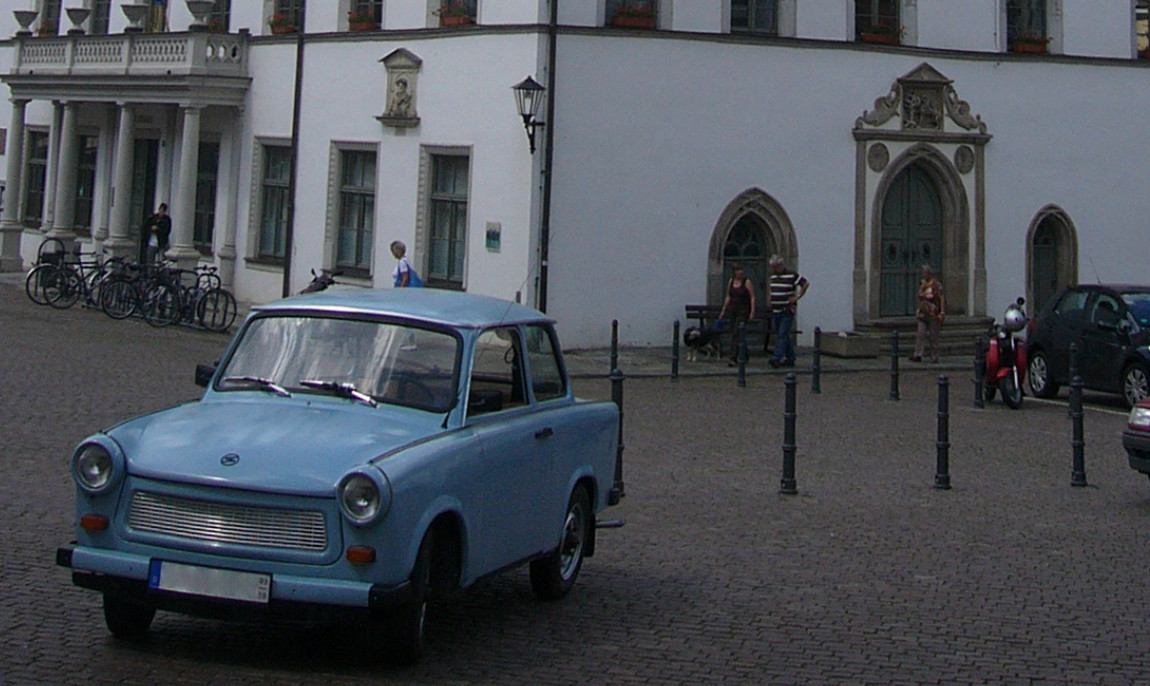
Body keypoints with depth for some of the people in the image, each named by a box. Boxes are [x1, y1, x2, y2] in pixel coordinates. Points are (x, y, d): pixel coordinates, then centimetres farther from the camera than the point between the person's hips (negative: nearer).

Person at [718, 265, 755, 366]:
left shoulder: (747, 283, -7)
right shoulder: (731, 282, 9)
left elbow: (752, 298, -7)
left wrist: (752, 312, -14)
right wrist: (723, 310, 15)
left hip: (743, 311, -6)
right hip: (732, 310, 6)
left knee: (736, 334, -12)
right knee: (734, 334, 9)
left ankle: (733, 358, -13)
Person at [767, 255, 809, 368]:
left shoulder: (791, 276, -8)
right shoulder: (773, 277, 13)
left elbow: (805, 284, -8)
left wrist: (797, 297, -11)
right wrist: (771, 301, 16)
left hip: (787, 311, -7)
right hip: (775, 311, 7)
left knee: (782, 335, -12)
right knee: (783, 335, 9)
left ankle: (776, 358, -18)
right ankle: (790, 358, 16)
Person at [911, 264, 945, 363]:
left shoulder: (936, 285, -6)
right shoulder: (922, 284, 12)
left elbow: (942, 299, -8)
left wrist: (942, 313, -14)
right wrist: (918, 311, 17)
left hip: (933, 314, -5)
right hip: (923, 314, 5)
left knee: (933, 336, 1)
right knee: (921, 334, -6)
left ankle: (934, 357, 8)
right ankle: (918, 355, -11)